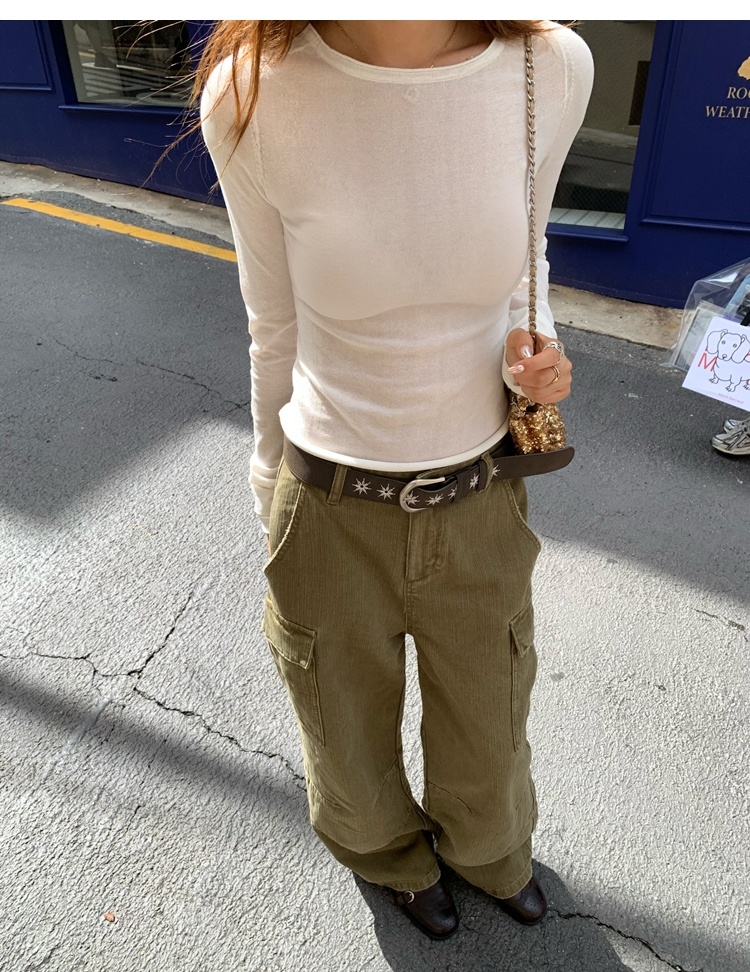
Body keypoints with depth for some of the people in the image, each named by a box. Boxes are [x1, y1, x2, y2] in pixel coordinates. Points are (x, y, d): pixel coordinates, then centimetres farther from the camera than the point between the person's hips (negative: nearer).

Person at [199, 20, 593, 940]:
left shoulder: (552, 68, -12)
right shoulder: (253, 96, -17)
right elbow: (277, 329, -3)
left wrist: (535, 350, -13)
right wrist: (275, 500, 9)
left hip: (480, 508, 2)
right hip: (333, 518, -1)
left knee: (488, 746, 26)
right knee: (353, 749, 26)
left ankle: (488, 850, 65)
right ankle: (393, 853, 65)